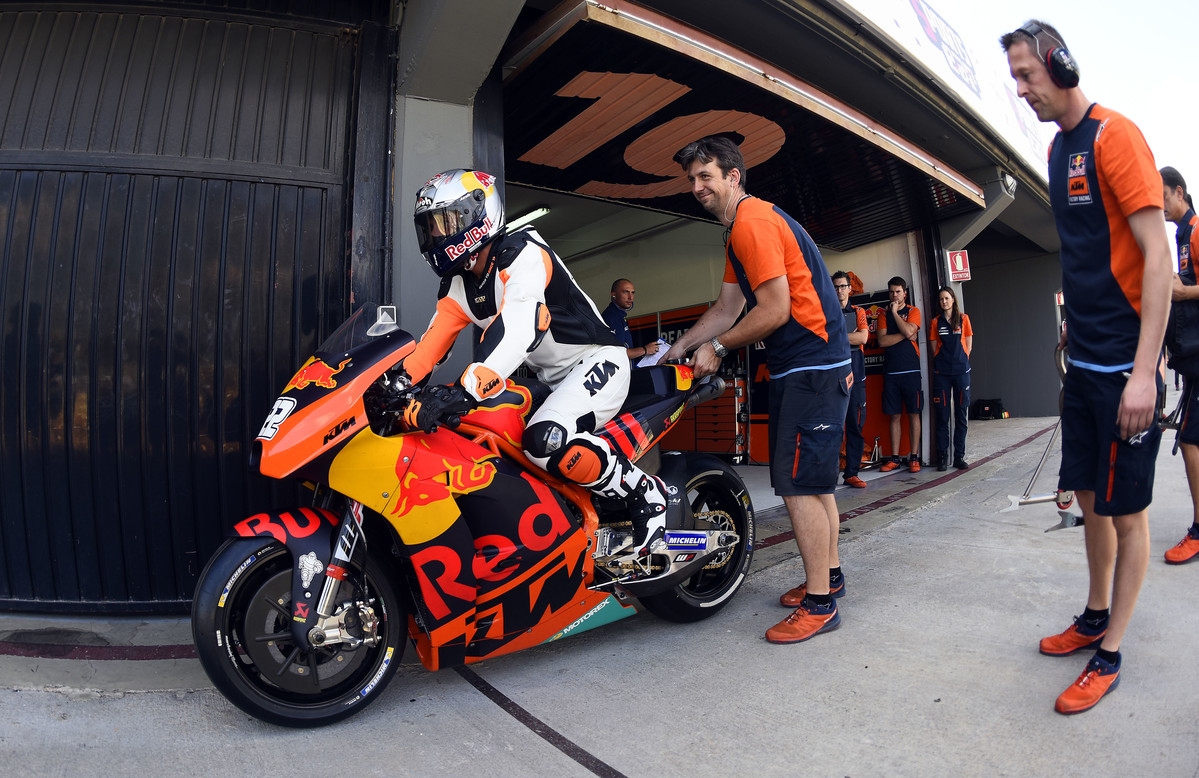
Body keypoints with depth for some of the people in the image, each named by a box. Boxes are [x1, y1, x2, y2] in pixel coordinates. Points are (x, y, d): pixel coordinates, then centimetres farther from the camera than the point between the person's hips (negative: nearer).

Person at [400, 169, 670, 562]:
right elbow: (432, 341, 3)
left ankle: (646, 492, -12)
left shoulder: (522, 254, -19)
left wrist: (465, 389, -48)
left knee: (545, 441, -33)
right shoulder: (458, 283, 9)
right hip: (548, 378, 10)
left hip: (597, 361, -9)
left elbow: (519, 328, -36)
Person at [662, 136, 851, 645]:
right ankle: (829, 574, 31)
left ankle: (819, 604, 2)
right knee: (812, 479, 17)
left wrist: (717, 347, -9)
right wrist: (679, 347, 13)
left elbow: (775, 311, -20)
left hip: (812, 369, -11)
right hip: (796, 368, 11)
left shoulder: (753, 220, -14)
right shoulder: (738, 231, 19)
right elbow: (726, 308, 18)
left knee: (798, 483, -9)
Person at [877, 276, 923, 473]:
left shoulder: (913, 311, 7)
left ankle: (914, 457, 6)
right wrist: (905, 335, -8)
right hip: (890, 371, 2)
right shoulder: (884, 315, 13)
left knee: (913, 414, -1)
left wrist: (895, 312, -4)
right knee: (895, 416, 4)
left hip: (910, 370, -2)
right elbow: (882, 341, -1)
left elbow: (909, 331, -13)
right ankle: (894, 458, 7)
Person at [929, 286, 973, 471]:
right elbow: (934, 348, 10)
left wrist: (960, 361, 1)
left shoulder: (963, 318, 10)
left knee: (961, 415, 2)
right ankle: (942, 457, 4)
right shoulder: (935, 322, 10)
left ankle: (959, 456, 9)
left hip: (961, 371, 0)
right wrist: (942, 362, 1)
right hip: (941, 372, 0)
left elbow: (968, 345, 9)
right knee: (942, 416, -2)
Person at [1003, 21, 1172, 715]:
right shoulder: (1059, 147, 13)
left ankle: (1110, 657, 17)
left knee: (1126, 512, 3)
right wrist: (1075, 326, 18)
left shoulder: (1115, 135, -12)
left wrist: (1143, 370, -23)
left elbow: (1157, 255, -19)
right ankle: (1096, 616, 34)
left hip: (1125, 366, -8)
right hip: (1083, 361, 8)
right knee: (1089, 495, 17)